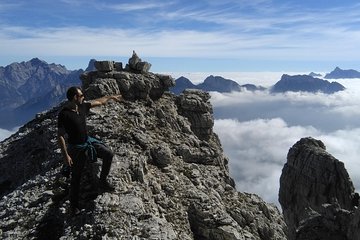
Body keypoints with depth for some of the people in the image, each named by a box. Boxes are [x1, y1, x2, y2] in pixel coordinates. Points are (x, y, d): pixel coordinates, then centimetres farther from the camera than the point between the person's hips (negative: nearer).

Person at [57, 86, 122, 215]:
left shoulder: (83, 106, -4)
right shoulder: (64, 114, -24)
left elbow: (99, 101, 12)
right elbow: (60, 136, -21)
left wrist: (111, 97, 22)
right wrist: (66, 155, -22)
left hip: (89, 141, 6)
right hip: (76, 148, -6)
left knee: (109, 154, -5)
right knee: (76, 177, 6)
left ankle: (102, 182, 13)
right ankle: (74, 205, 25)